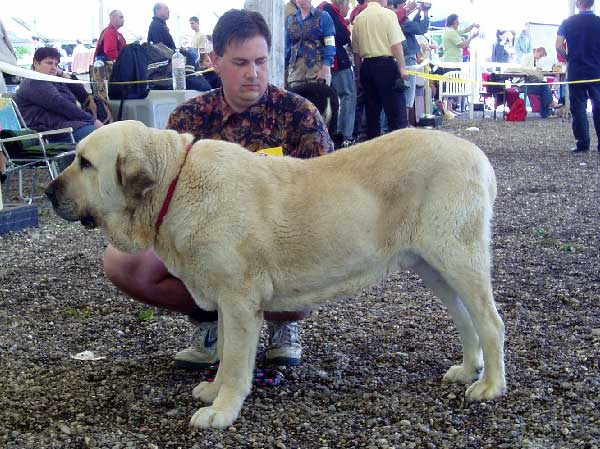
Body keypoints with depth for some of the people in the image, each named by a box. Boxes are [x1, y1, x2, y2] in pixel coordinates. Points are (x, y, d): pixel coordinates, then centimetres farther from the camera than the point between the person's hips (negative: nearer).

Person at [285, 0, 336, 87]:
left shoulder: (323, 16, 2)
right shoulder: (291, 19, 17)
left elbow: (330, 45, -5)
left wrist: (325, 69, -15)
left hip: (317, 64, -4)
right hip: (296, 66, 4)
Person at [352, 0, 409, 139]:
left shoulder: (358, 18, 8)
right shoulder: (388, 14, -6)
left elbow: (356, 51, 11)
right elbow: (396, 44, -12)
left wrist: (358, 73, 18)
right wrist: (402, 68, -9)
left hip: (367, 65, 5)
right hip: (386, 65, -5)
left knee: (372, 111, 10)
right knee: (396, 109, -3)